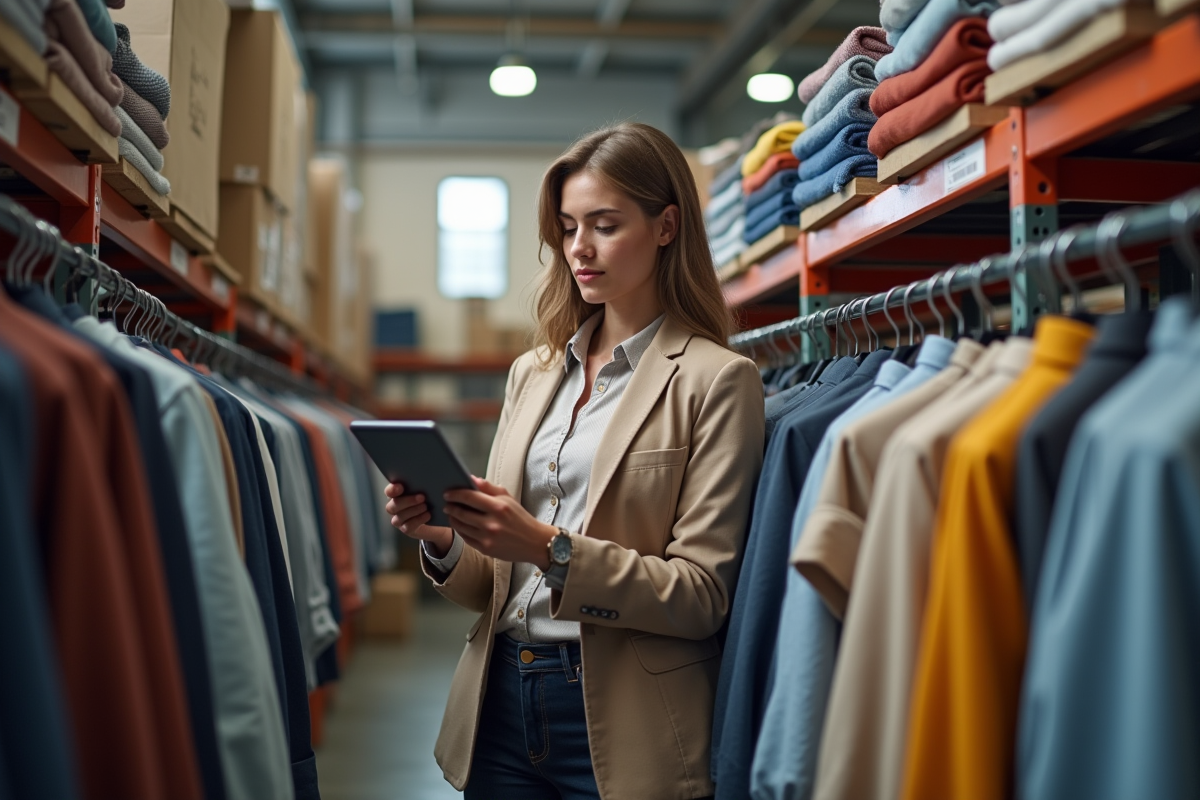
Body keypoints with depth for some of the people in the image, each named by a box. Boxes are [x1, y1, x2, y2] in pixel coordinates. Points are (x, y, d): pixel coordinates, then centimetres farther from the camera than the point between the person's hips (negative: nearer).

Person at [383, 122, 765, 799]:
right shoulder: (533, 373, 11)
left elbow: (702, 594, -12)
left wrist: (550, 550, -22)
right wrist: (442, 541, -8)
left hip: (620, 716, -5)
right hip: (502, 701, 5)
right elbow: (494, 585, 12)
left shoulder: (717, 380, -7)